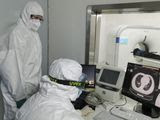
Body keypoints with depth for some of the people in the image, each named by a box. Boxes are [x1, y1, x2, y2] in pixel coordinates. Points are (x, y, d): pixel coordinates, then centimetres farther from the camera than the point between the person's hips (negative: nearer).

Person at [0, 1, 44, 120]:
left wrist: (38, 82, 14)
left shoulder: (34, 34, 8)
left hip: (33, 85, 7)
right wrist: (19, 91, -18)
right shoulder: (17, 33, -16)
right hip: (21, 87, -7)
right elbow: (14, 64, -19)